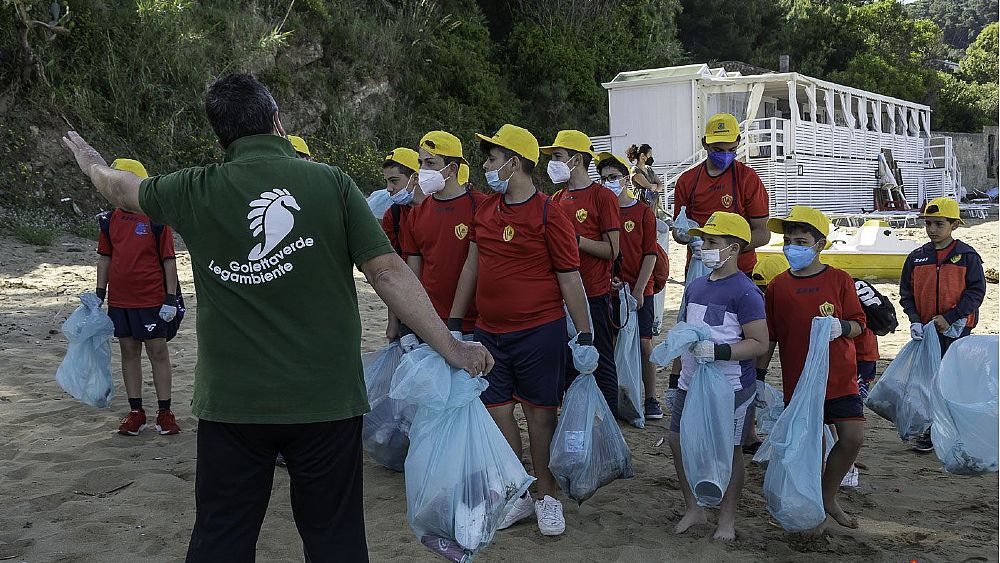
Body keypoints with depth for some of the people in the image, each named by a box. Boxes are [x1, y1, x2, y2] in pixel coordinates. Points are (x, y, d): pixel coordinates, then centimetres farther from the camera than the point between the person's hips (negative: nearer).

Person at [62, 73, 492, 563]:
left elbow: (121, 188, 19)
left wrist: (92, 164, 42)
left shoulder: (196, 191, -2)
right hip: (326, 400, -1)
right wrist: (451, 348, -3)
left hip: (230, 403, 1)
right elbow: (388, 272, -11)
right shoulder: (330, 182, -7)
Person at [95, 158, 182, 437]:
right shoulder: (111, 219, 7)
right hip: (119, 299, 5)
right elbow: (105, 258, 14)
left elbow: (169, 260, -7)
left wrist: (171, 298, -11)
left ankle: (164, 412, 11)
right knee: (129, 353, 11)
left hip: (151, 300, -5)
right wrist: (99, 295, 10)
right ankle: (135, 412, 19)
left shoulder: (156, 218, -8)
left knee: (158, 353, 2)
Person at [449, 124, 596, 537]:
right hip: (489, 332, 6)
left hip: (539, 332, -6)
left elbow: (570, 279, -8)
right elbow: (471, 267, 15)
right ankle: (517, 497, 22)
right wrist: (453, 322, 14)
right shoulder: (486, 209, 9)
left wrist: (585, 338, -9)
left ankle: (547, 497, 20)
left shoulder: (548, 213, -9)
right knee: (497, 412, 8)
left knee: (540, 414, 4)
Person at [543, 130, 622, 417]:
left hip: (594, 295, -7)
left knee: (602, 364, 1)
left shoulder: (602, 197, -8)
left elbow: (612, 250, -12)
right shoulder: (557, 199, 13)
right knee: (566, 364, 14)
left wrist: (575, 239, -20)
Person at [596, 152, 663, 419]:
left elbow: (650, 255, -3)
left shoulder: (643, 213, -1)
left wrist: (638, 290, -9)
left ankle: (651, 399, 10)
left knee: (644, 342, 0)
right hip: (609, 288, 2)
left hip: (639, 290, -2)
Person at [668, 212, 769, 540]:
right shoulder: (695, 287, 9)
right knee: (677, 441, 11)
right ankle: (693, 509, 28)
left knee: (728, 451, 6)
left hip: (731, 388, -7)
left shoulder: (745, 292, -14)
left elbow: (760, 344, -17)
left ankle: (727, 518, 23)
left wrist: (718, 351, -27)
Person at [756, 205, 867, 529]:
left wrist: (841, 327, -20)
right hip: (798, 379, 0)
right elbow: (768, 338, 6)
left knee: (853, 438, -5)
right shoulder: (777, 286, 2)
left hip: (840, 377, 0)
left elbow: (858, 325, 2)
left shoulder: (839, 280, -1)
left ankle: (828, 496, 18)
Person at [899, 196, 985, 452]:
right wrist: (915, 320, -7)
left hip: (957, 329, -3)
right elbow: (906, 294, 8)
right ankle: (929, 432, 17)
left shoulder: (967, 256, -4)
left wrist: (948, 317, -15)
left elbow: (976, 291, -7)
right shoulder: (916, 257, 5)